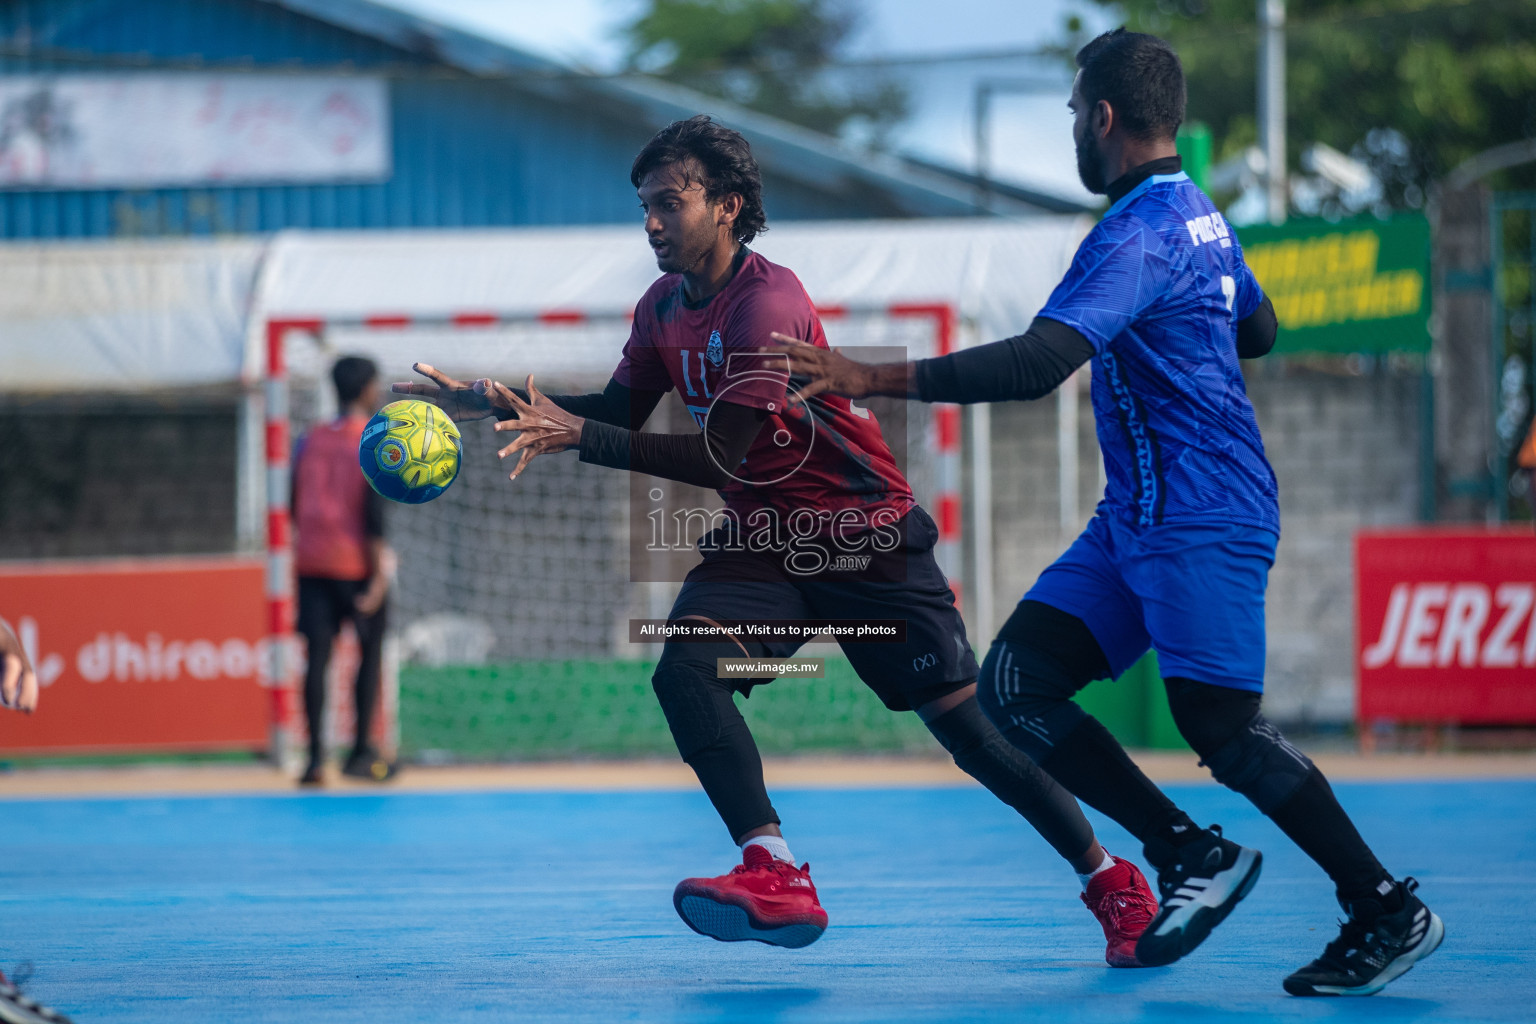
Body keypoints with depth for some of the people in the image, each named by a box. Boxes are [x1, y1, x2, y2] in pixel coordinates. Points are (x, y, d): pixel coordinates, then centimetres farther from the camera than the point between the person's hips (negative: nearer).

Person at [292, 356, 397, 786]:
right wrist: (380, 570, -14)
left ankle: (315, 758, -7)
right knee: (370, 653, 10)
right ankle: (361, 752, 7)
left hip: (311, 562, 4)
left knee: (317, 656, 1)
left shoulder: (310, 441, 8)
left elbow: (295, 507, 12)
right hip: (357, 565, -4)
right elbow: (373, 511, -14)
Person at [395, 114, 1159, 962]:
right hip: (760, 542, 7)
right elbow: (621, 412, 15)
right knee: (684, 672, -23)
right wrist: (493, 402, 2)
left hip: (867, 538, -7)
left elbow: (719, 456, -26)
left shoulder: (768, 303, -23)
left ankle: (1113, 885, 13)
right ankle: (776, 878, -30)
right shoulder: (664, 305, 3)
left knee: (971, 733, -5)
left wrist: (578, 436, -29)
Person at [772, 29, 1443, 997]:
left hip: (1201, 522, -10)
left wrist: (878, 378, -34)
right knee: (1017, 683, 0)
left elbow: (1040, 362, -32)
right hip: (1139, 518, 10)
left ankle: (1391, 913, 4)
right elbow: (1259, 329, 29)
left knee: (1222, 728, -9)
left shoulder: (1136, 237, -19)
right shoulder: (1200, 216, 13)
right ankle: (1192, 857, 5)